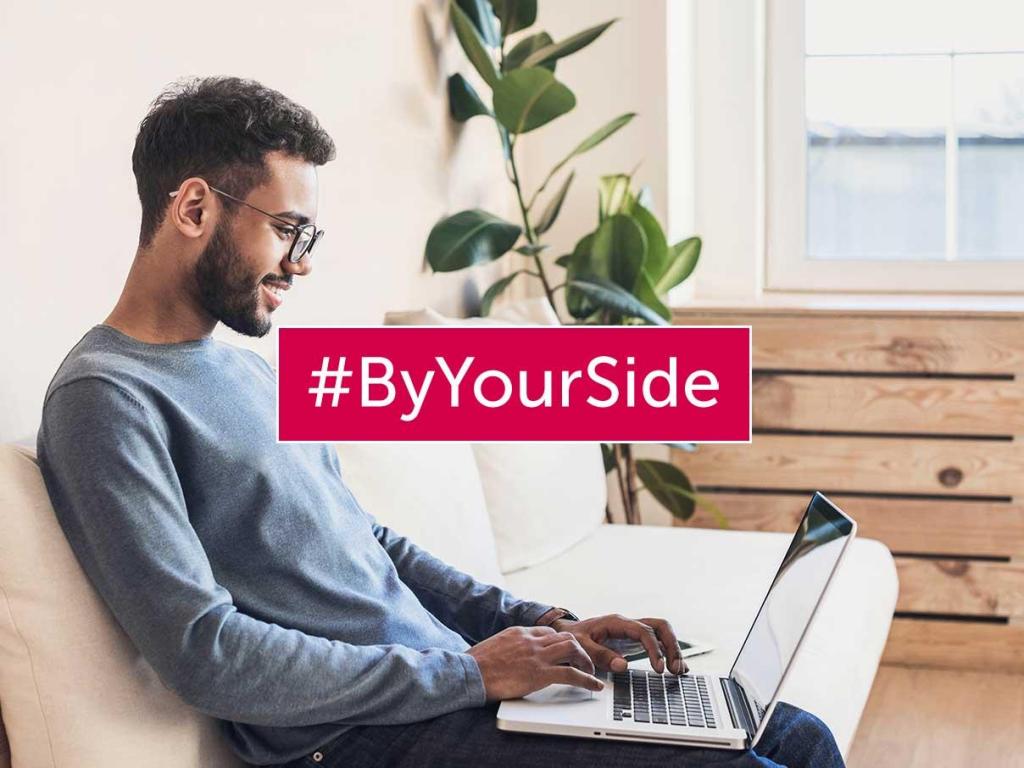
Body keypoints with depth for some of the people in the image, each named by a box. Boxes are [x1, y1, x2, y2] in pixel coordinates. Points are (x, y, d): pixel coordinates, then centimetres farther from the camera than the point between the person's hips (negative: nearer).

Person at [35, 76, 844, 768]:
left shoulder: (261, 372, 18)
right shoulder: (105, 399, -12)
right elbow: (204, 654, -20)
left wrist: (537, 623, 9)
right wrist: (469, 671, -16)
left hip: (456, 679, 9)